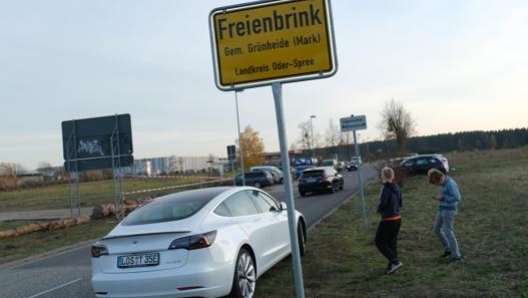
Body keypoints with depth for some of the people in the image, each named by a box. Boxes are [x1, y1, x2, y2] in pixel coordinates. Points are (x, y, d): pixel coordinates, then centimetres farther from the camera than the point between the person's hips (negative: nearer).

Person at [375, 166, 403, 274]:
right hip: (397, 218, 8)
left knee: (379, 241, 4)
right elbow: (400, 203, 14)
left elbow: (382, 203, -21)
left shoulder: (386, 188, -19)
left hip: (388, 220, -8)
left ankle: (395, 261, -6)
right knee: (392, 242, 16)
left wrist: (379, 210, -2)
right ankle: (392, 265, 20)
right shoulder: (396, 187, 5)